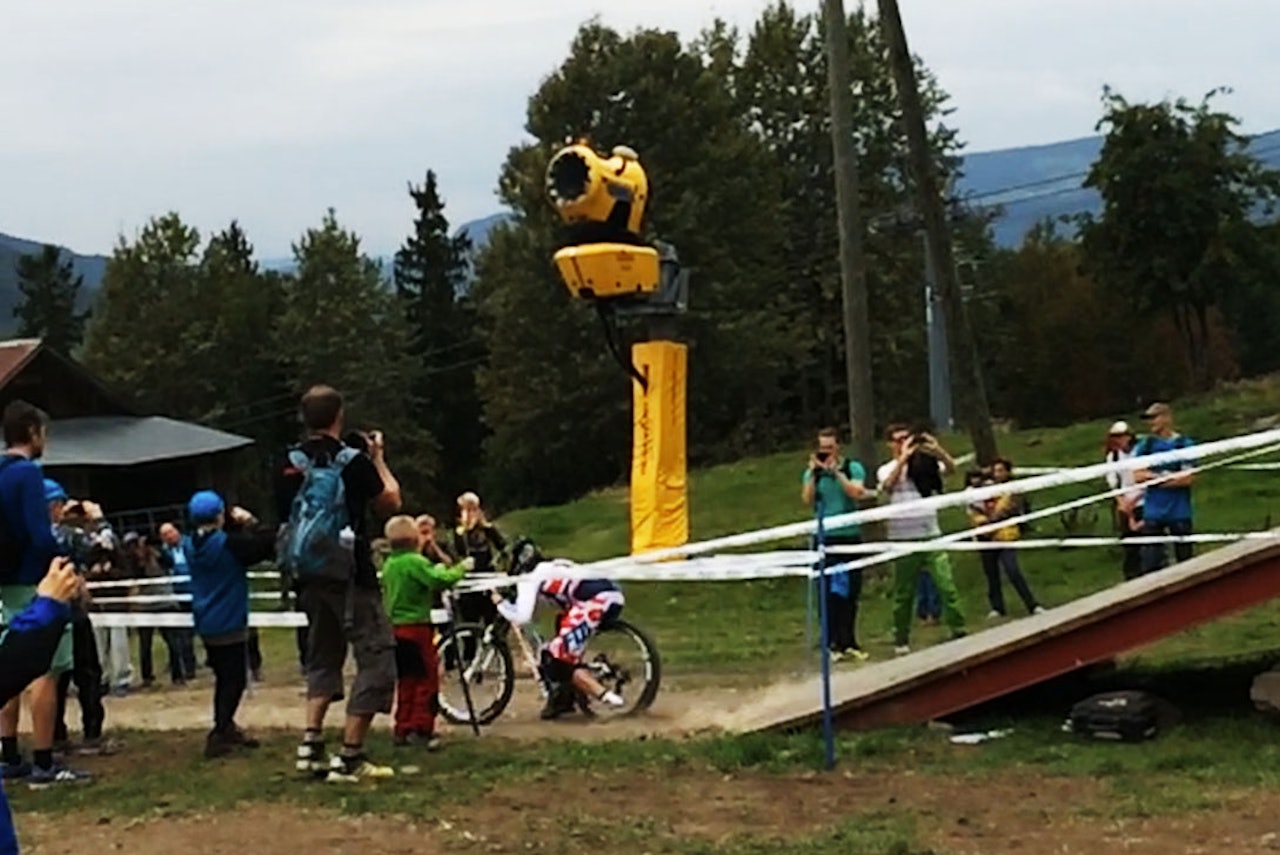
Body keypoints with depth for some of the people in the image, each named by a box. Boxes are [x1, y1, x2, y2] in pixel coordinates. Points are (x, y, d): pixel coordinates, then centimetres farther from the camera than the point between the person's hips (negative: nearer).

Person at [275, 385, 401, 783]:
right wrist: (379, 459, 13)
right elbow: (391, 501, 1)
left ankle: (311, 744, 12)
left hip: (310, 576, 6)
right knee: (377, 659, 0)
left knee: (323, 657, 22)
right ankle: (349, 758, -4)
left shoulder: (290, 465, 2)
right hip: (351, 575, -6)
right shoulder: (353, 461, -12)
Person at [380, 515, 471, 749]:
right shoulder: (416, 562, -13)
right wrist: (461, 568, -8)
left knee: (406, 680, 14)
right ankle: (422, 728, -5)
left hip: (394, 628, 8)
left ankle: (403, 729, 17)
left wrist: (436, 571, 22)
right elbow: (440, 581, -24)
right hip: (416, 627, -8)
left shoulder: (389, 564, 11)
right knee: (427, 678, -2)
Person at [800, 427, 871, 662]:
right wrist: (814, 473, -14)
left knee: (851, 591, 6)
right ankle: (832, 643, 4)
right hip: (825, 538, 0)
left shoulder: (853, 468, 1)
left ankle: (849, 642, 17)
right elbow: (807, 500, -8)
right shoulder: (812, 473, 5)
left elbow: (856, 493, -15)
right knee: (830, 593, 0)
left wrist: (836, 471, -17)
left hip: (851, 535, 0)